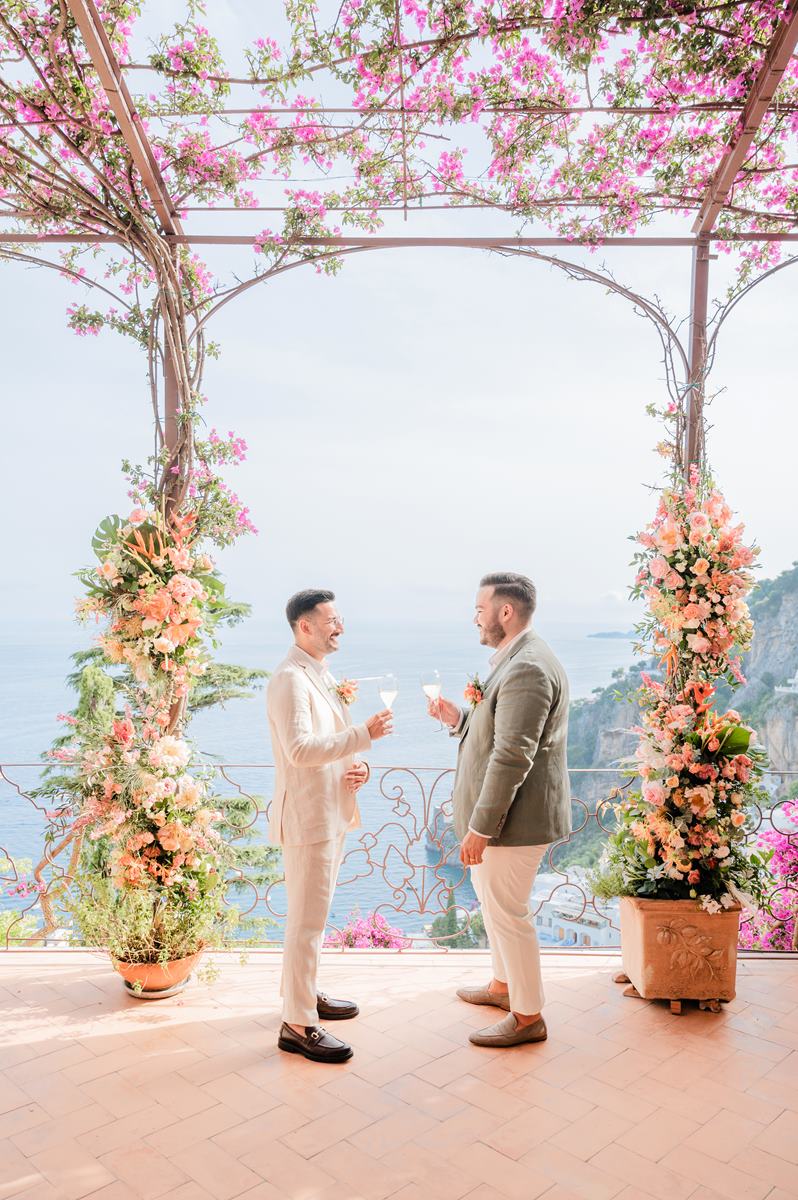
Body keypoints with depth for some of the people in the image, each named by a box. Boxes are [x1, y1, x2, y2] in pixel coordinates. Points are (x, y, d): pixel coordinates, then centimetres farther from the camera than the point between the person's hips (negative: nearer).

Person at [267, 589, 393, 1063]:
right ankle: (298, 1026, 10)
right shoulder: (289, 678, -17)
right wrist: (364, 734, -27)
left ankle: (304, 994, 36)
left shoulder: (322, 674, 14)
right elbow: (299, 748, -28)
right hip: (307, 816, -10)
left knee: (314, 915, 21)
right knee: (307, 922, -2)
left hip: (333, 812, 10)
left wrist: (358, 765, 0)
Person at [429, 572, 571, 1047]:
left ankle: (528, 1017, 21)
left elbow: (512, 757, -27)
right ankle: (504, 986, 43)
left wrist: (480, 826, -23)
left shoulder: (527, 669, -24)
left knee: (507, 912, 4)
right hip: (504, 812, 11)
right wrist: (460, 719, 4)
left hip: (516, 817, -11)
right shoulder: (516, 660, 11)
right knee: (494, 900, 24)